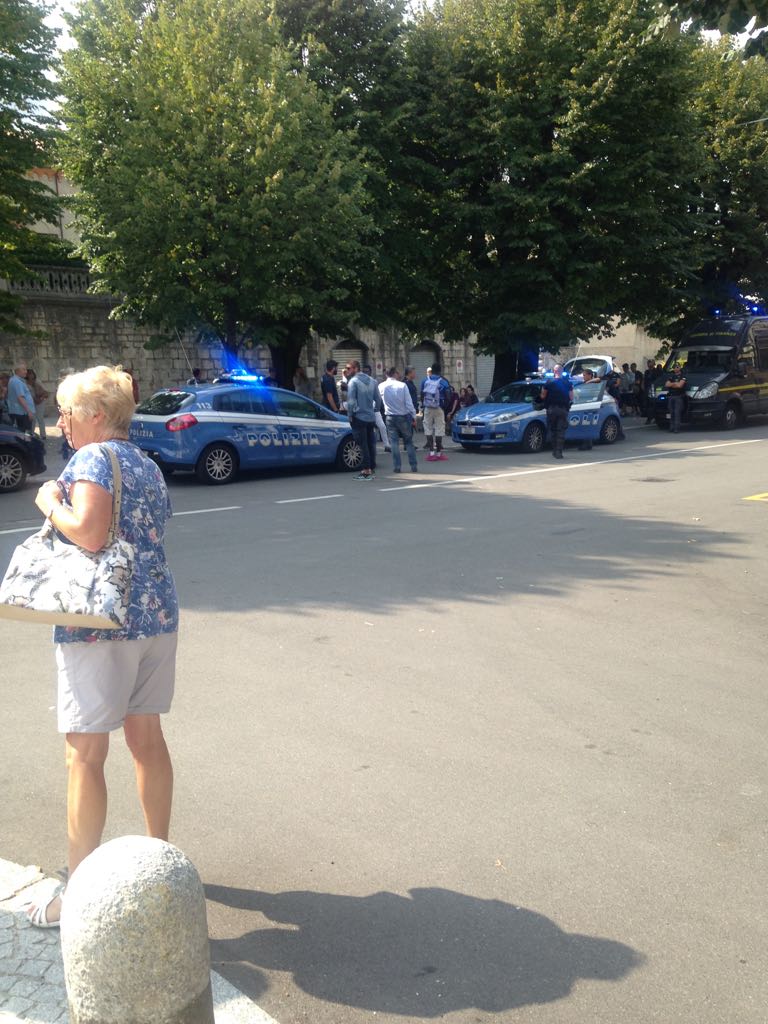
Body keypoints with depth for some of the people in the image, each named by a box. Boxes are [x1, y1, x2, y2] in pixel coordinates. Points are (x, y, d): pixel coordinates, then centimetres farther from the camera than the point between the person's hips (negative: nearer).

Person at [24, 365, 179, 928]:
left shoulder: (92, 459, -10)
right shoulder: (147, 463, 15)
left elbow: (89, 533, -23)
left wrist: (50, 502, -7)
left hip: (102, 624, -8)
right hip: (158, 613, 8)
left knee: (85, 754, 1)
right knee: (148, 738, 17)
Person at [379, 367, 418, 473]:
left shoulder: (381, 386, -2)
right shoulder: (402, 385, -11)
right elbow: (409, 403, -9)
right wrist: (414, 417, -2)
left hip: (390, 417, 1)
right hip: (404, 416, -1)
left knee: (394, 442, 5)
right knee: (408, 441, 7)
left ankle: (396, 466, 0)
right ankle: (414, 466, 6)